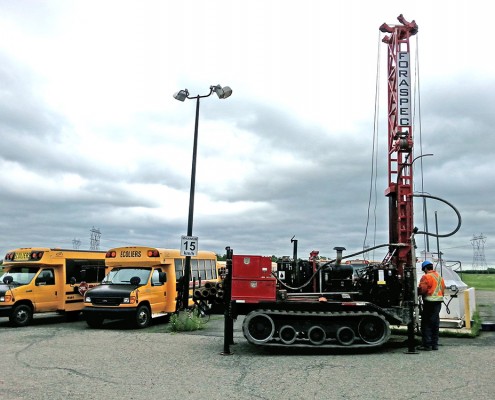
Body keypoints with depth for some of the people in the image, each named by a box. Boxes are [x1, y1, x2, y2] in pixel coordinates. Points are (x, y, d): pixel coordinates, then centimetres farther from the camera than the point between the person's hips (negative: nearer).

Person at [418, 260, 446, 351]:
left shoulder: (426, 277, -12)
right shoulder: (439, 276, 14)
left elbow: (422, 289, -16)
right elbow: (443, 288, 16)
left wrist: (417, 292, 3)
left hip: (429, 302, -8)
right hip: (439, 301, 8)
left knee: (426, 324, -2)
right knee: (435, 323, 13)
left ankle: (427, 345, -2)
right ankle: (435, 344, 17)